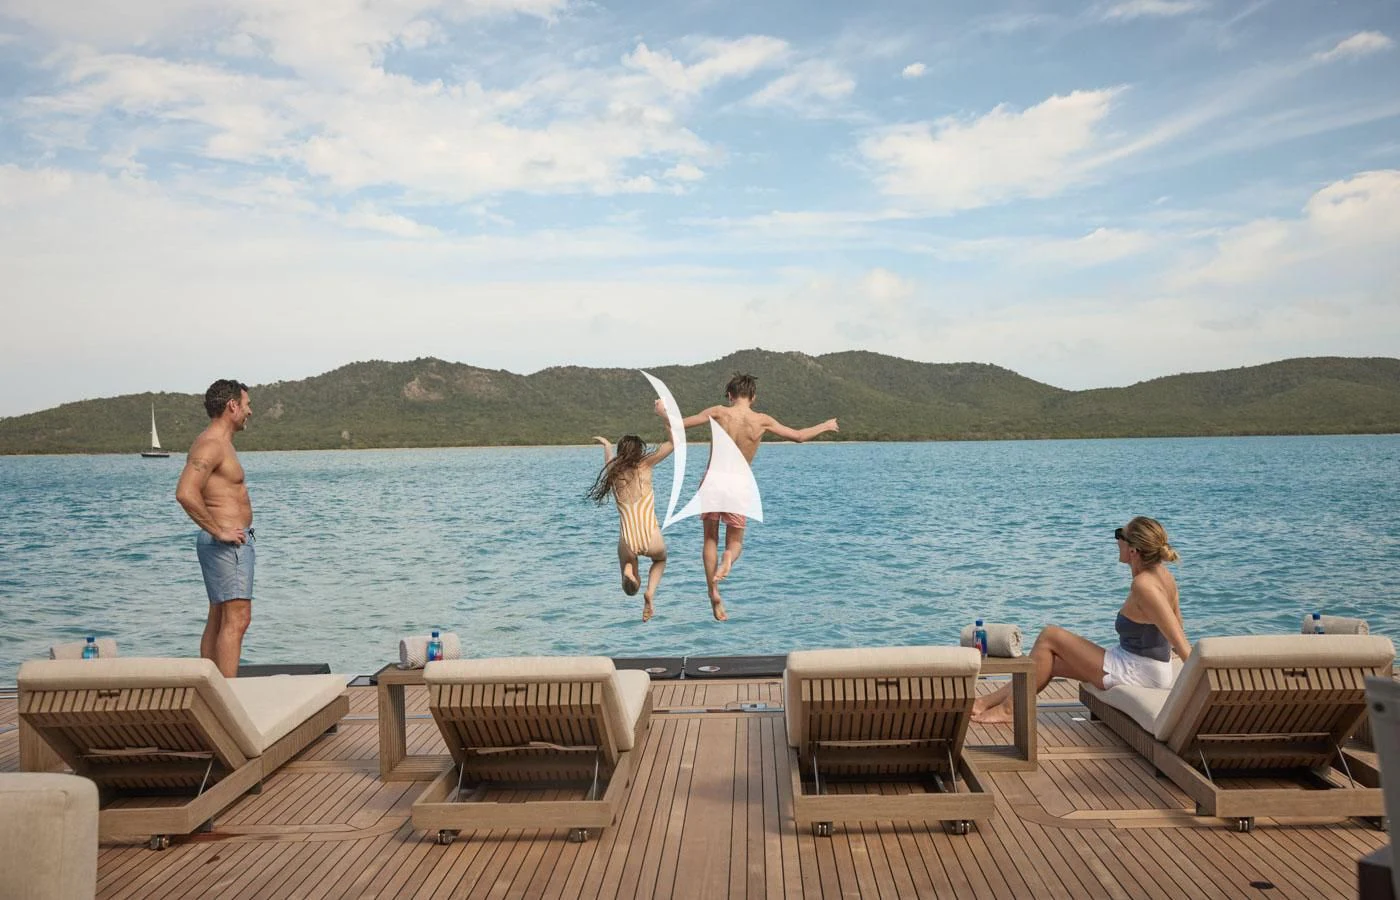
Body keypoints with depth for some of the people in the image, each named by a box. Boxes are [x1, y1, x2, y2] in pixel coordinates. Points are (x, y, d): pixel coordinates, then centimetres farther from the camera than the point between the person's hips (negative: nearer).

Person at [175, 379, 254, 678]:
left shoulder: (219, 443, 18)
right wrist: (219, 531, -23)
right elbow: (185, 493, -30)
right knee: (237, 619, -13)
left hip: (230, 542, 11)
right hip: (228, 544, -11)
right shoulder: (211, 445, -16)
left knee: (218, 620, 13)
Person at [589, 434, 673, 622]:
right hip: (651, 539, -2)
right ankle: (650, 593, 6)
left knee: (631, 590, 24)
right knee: (660, 559, 35)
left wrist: (606, 444, 56)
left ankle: (629, 569, -11)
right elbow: (670, 444, 1)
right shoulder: (644, 465, 0)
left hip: (627, 543, 2)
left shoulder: (613, 472, 11)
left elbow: (608, 456, 35)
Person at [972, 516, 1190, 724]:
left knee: (1050, 636, -4)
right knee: (1050, 662, 12)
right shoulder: (1163, 576, 3)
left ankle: (1009, 709, 3)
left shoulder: (1143, 586, -26)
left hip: (1136, 673, -9)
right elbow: (1179, 632, 10)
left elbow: (1181, 644, -28)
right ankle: (985, 702, 18)